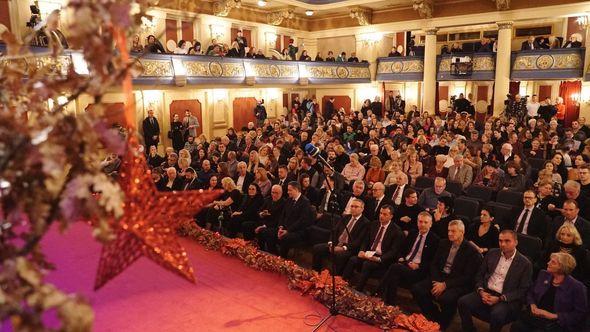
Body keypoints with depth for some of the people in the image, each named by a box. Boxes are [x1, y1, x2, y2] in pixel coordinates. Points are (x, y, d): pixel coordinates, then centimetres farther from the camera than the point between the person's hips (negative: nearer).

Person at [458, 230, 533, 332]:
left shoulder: (525, 263, -4)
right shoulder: (492, 254, 9)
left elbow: (522, 290, -5)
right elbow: (480, 275, 13)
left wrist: (500, 299, -15)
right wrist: (481, 291, -6)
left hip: (507, 299, -4)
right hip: (486, 293, 4)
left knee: (497, 314, -34)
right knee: (462, 302, -20)